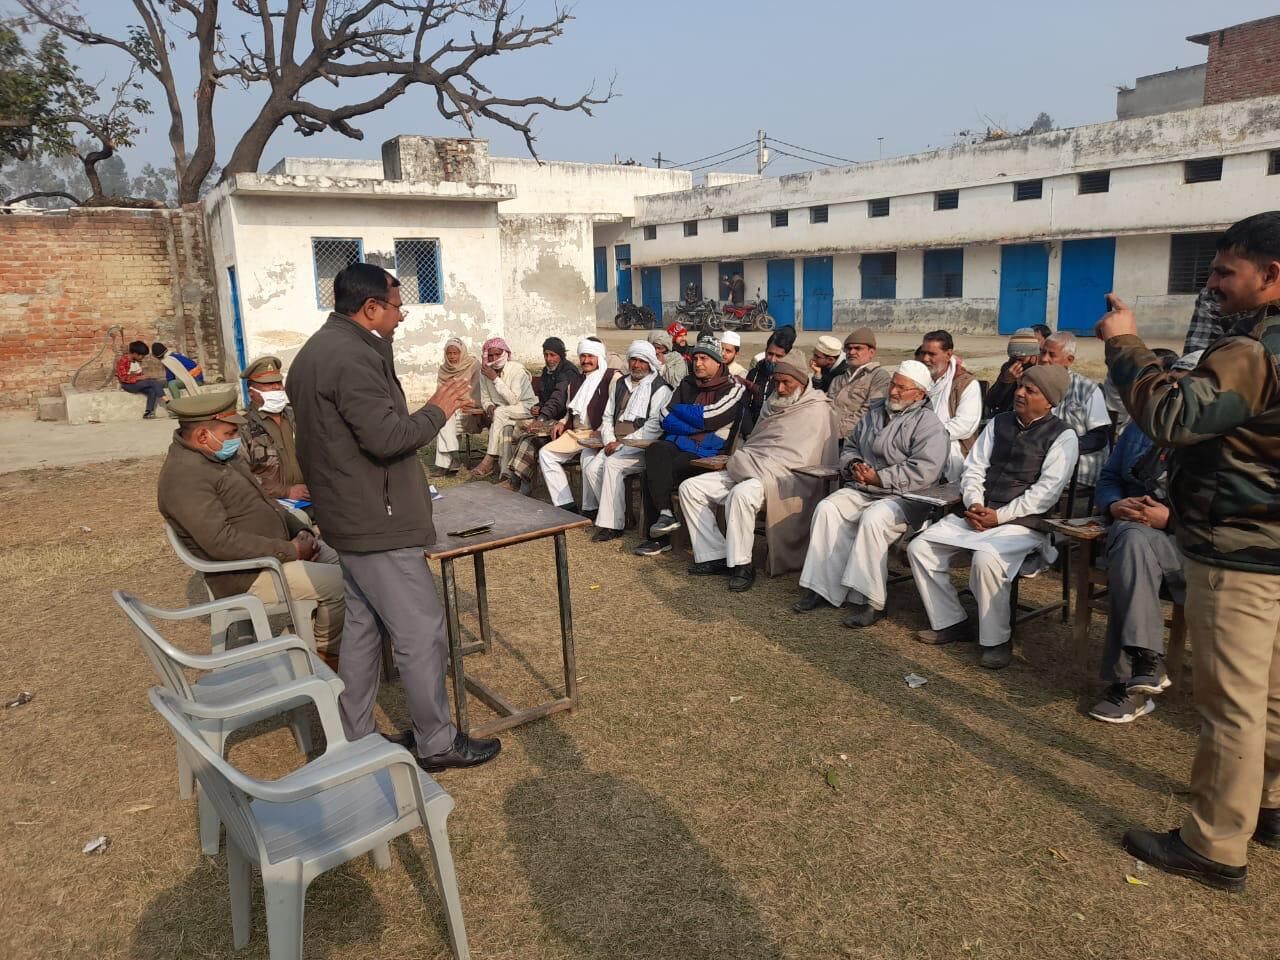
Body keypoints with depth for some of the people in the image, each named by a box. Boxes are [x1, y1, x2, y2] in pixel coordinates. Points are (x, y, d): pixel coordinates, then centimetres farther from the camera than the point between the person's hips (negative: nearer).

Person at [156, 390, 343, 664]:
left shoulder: (222, 454, 9)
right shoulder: (186, 475, -22)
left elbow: (261, 499, 18)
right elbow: (220, 541, -29)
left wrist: (300, 531, 3)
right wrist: (290, 551, -24)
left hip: (275, 546, 10)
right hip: (246, 575, -10)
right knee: (338, 582, -17)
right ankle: (328, 652, 6)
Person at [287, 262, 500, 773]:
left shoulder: (317, 350, 14)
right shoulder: (353, 357, -20)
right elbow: (387, 437, -26)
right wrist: (439, 409, -12)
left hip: (349, 517, 11)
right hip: (377, 521, -11)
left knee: (363, 627, 17)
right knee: (421, 633, -1)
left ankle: (353, 739, 27)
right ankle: (436, 743, 11)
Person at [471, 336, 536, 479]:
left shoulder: (517, 370, -19)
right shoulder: (485, 372, -3)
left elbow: (513, 400, -26)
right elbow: (485, 398, 5)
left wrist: (495, 379, -29)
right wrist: (489, 407, -20)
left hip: (526, 407, -6)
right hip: (502, 410, 6)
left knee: (500, 413, -32)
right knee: (504, 426, -29)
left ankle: (488, 461, -33)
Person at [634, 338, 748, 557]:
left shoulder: (734, 389, 3)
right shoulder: (687, 385, 19)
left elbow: (708, 418, -11)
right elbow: (666, 418, 8)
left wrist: (679, 410, 4)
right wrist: (696, 426, -5)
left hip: (708, 452, -5)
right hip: (678, 444, 5)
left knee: (654, 473, -25)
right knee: (656, 451, -27)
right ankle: (665, 514, -27)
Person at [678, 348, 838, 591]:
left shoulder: (816, 411, -6)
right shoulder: (774, 404, 21)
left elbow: (797, 461, -15)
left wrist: (746, 463, -15)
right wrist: (738, 460, -3)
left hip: (781, 480, -9)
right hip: (749, 472, 9)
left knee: (741, 493, -39)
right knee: (690, 487, -4)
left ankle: (741, 565, -23)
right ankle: (714, 556, -5)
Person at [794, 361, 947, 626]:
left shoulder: (928, 423, -6)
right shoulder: (874, 412, 16)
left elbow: (923, 471, -19)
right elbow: (850, 447, 25)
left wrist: (879, 478, -17)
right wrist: (854, 465, 1)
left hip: (904, 497, -6)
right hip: (861, 489, 7)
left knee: (872, 519, -35)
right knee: (827, 509, -18)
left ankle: (872, 602, -26)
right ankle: (822, 587, -15)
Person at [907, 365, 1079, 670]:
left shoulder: (1062, 436, -3)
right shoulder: (998, 423, 14)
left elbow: (1047, 491, -11)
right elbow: (974, 468, 11)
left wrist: (1000, 516, -16)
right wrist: (974, 504, -8)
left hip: (1023, 523, -6)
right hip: (977, 514, 6)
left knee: (986, 558, -35)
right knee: (920, 547, -8)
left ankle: (996, 640, -14)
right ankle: (951, 622, 6)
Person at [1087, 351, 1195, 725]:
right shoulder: (1141, 427, 18)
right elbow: (1108, 479, 19)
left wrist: (1170, 519, -18)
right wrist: (1114, 505, -4)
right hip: (1133, 528, 3)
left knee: (1129, 555, -35)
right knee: (1132, 540, -35)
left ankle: (1127, 680, -30)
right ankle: (1145, 662, -39)